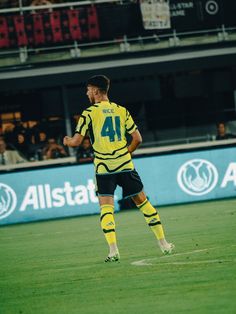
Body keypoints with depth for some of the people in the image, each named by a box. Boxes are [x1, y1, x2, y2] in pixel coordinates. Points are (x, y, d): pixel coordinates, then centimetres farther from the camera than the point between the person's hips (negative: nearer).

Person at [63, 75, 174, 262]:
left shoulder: (89, 113, -4)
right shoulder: (121, 110, 8)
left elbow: (77, 141, -5)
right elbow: (137, 138, 6)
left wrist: (67, 141, 17)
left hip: (103, 168, -3)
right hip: (125, 165, 3)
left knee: (106, 208, -2)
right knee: (143, 202, 12)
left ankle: (113, 250, -16)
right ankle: (164, 244, 16)